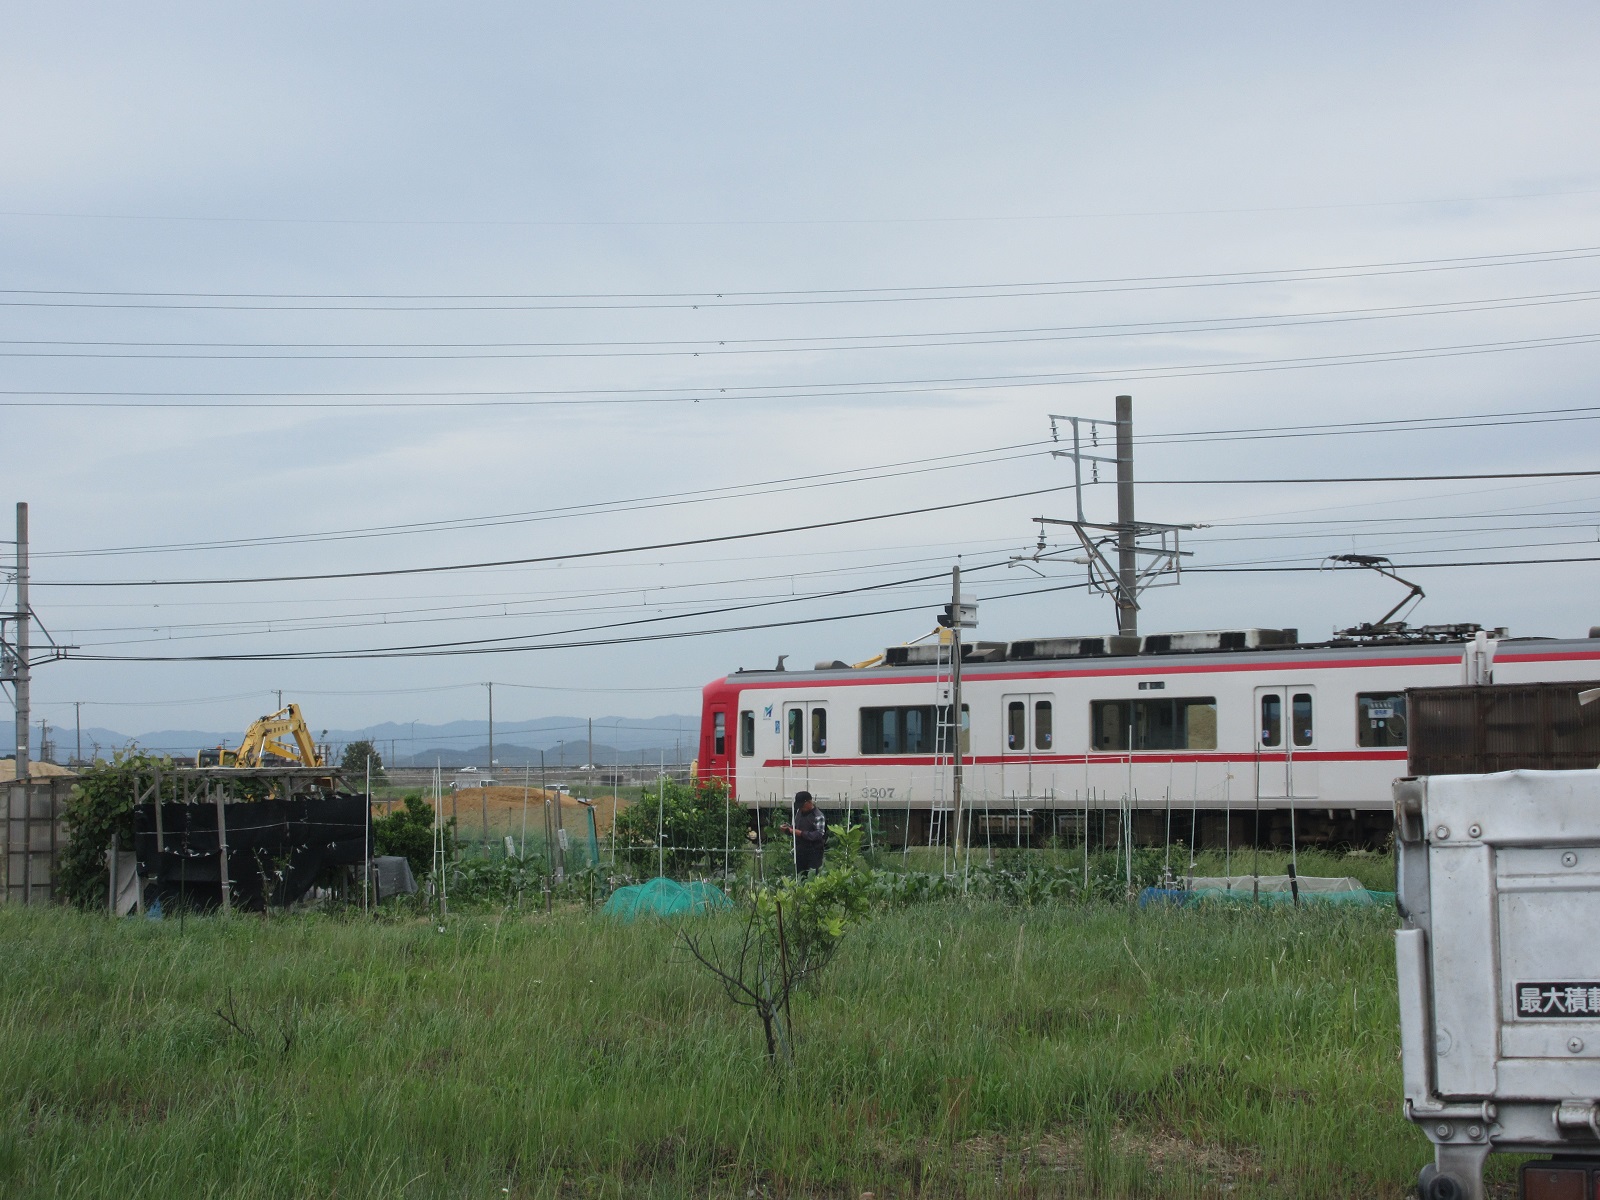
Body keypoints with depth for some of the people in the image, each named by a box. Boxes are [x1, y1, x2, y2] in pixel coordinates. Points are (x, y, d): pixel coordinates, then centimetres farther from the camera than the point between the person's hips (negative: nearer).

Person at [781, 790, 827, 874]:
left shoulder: (818, 816, -16)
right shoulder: (799, 812, 8)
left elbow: (819, 834, -23)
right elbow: (794, 824, 22)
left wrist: (802, 833, -25)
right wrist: (788, 827, -1)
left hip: (813, 854, -7)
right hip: (799, 851, 7)